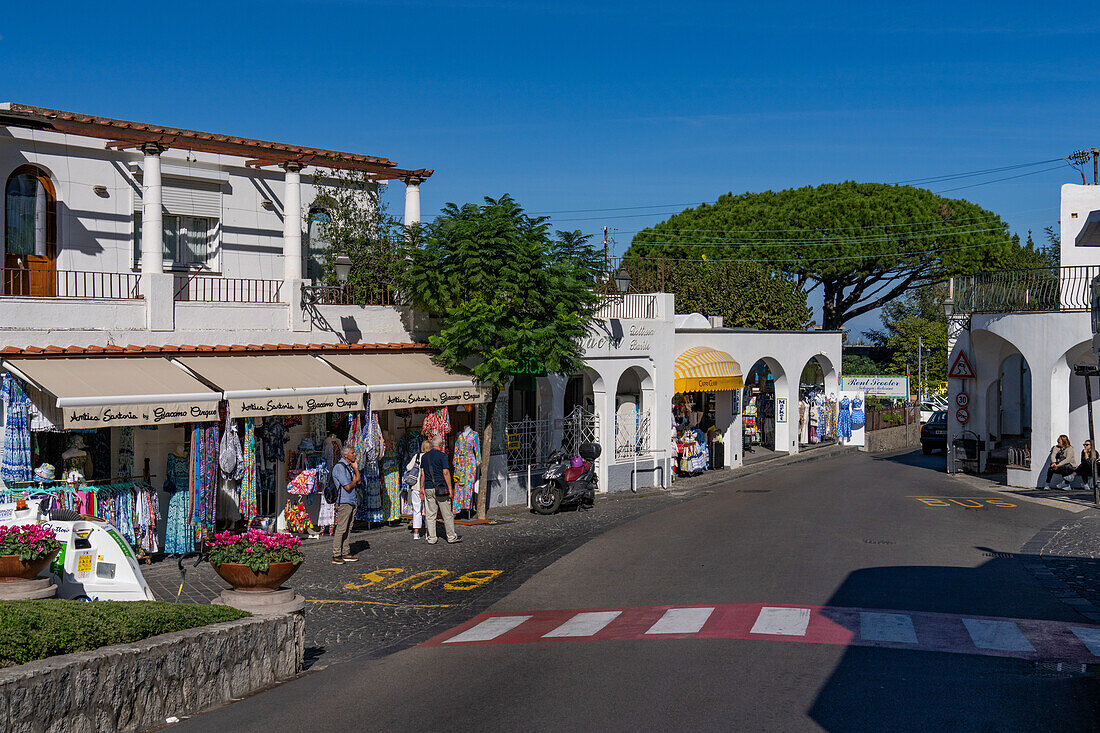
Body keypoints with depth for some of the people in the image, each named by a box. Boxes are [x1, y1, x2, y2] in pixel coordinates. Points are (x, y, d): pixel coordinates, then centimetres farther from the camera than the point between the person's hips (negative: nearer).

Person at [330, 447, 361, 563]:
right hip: (344, 501, -9)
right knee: (341, 528, -9)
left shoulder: (349, 465, 16)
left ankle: (344, 554, 13)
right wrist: (355, 481, 1)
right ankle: (336, 556, -8)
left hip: (352, 501, 9)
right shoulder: (339, 467, -14)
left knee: (347, 529, 10)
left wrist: (355, 468, 3)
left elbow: (358, 482, 13)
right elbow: (348, 487, -19)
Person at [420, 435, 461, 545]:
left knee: (431, 514, 6)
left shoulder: (424, 456, 9)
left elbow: (422, 474, 10)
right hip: (440, 488, -5)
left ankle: (432, 538, 5)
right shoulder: (442, 456, -8)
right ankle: (451, 537, 8)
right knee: (447, 514, 3)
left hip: (428, 489, 5)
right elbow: (446, 473, -11)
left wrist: (422, 488, 14)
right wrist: (450, 488, -8)